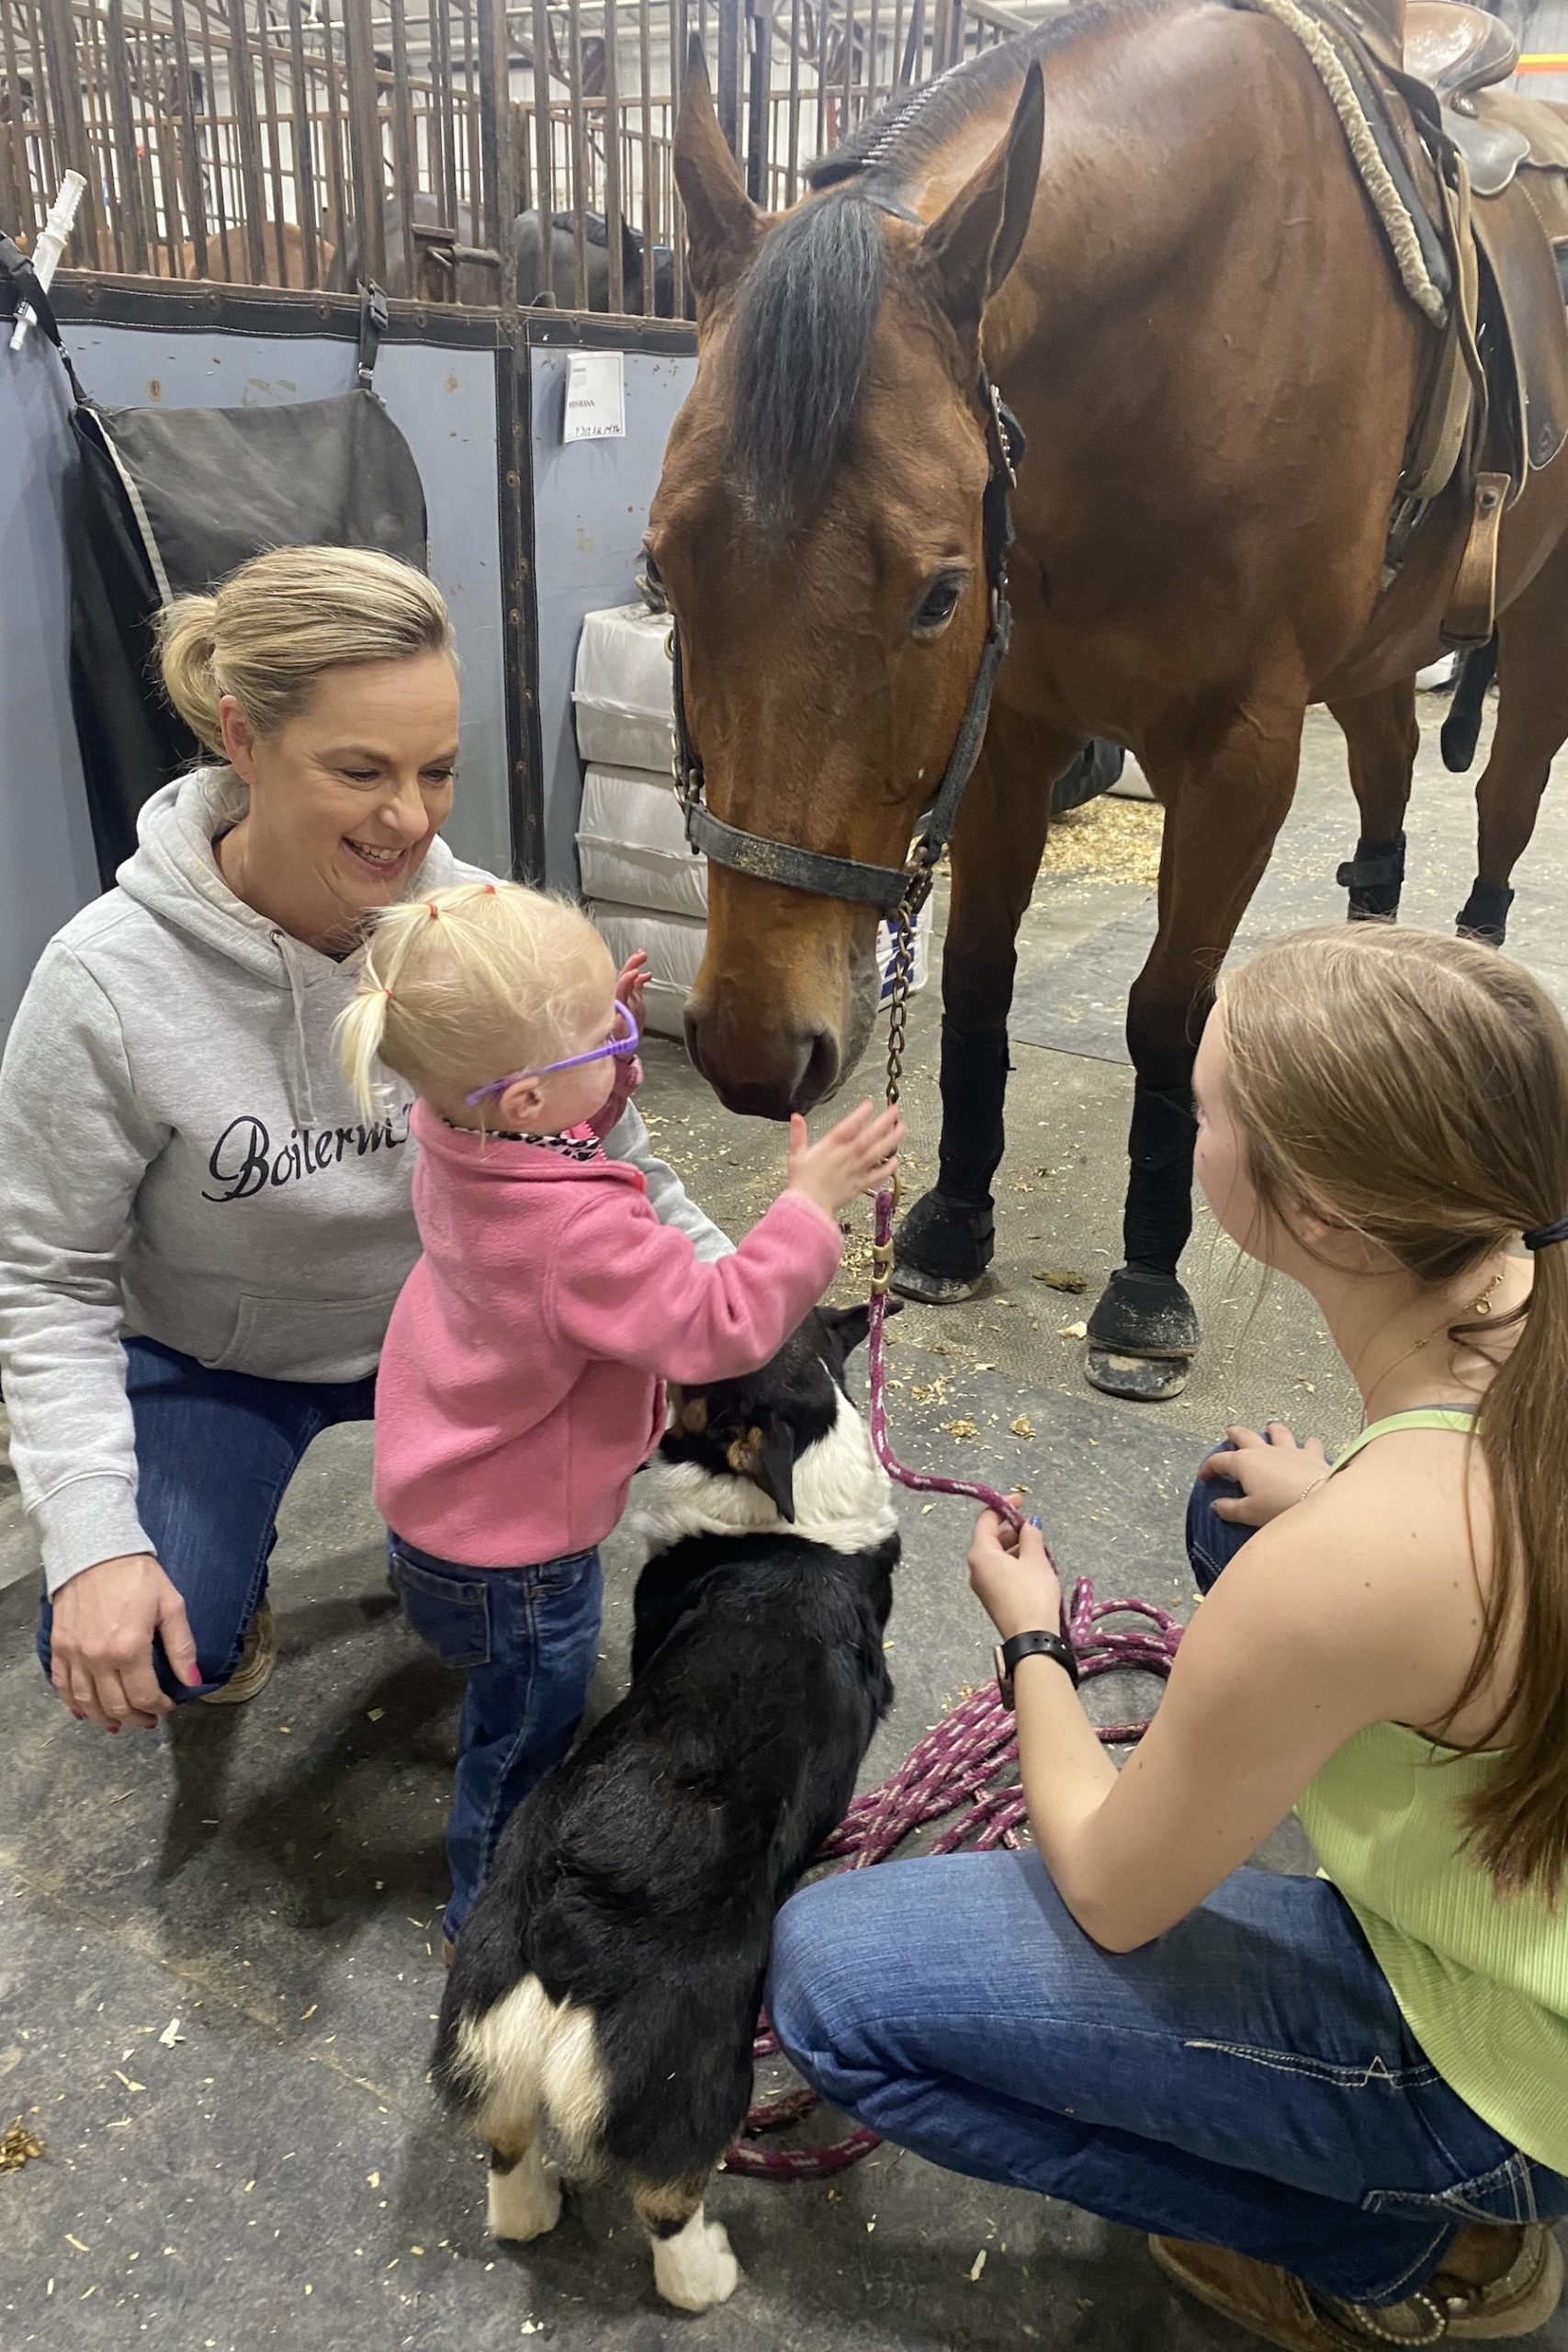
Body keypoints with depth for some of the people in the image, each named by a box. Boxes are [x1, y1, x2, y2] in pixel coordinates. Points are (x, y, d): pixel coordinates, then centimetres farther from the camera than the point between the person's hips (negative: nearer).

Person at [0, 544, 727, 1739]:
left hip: (446, 1327, 3)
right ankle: (226, 1582, 17)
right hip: (211, 1361, -2)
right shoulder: (108, 983, -27)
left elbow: (618, 1167, -10)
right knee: (138, 1655, -24)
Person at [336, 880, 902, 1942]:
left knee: (516, 1712, 34)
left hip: (442, 1493, 9)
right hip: (513, 1555, -9)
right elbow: (719, 1327, -32)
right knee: (527, 1735, 19)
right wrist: (811, 1206, -28)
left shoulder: (457, 1129, -14)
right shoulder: (580, 1236, -41)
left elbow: (561, 1135, 7)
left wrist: (604, 1056, -8)